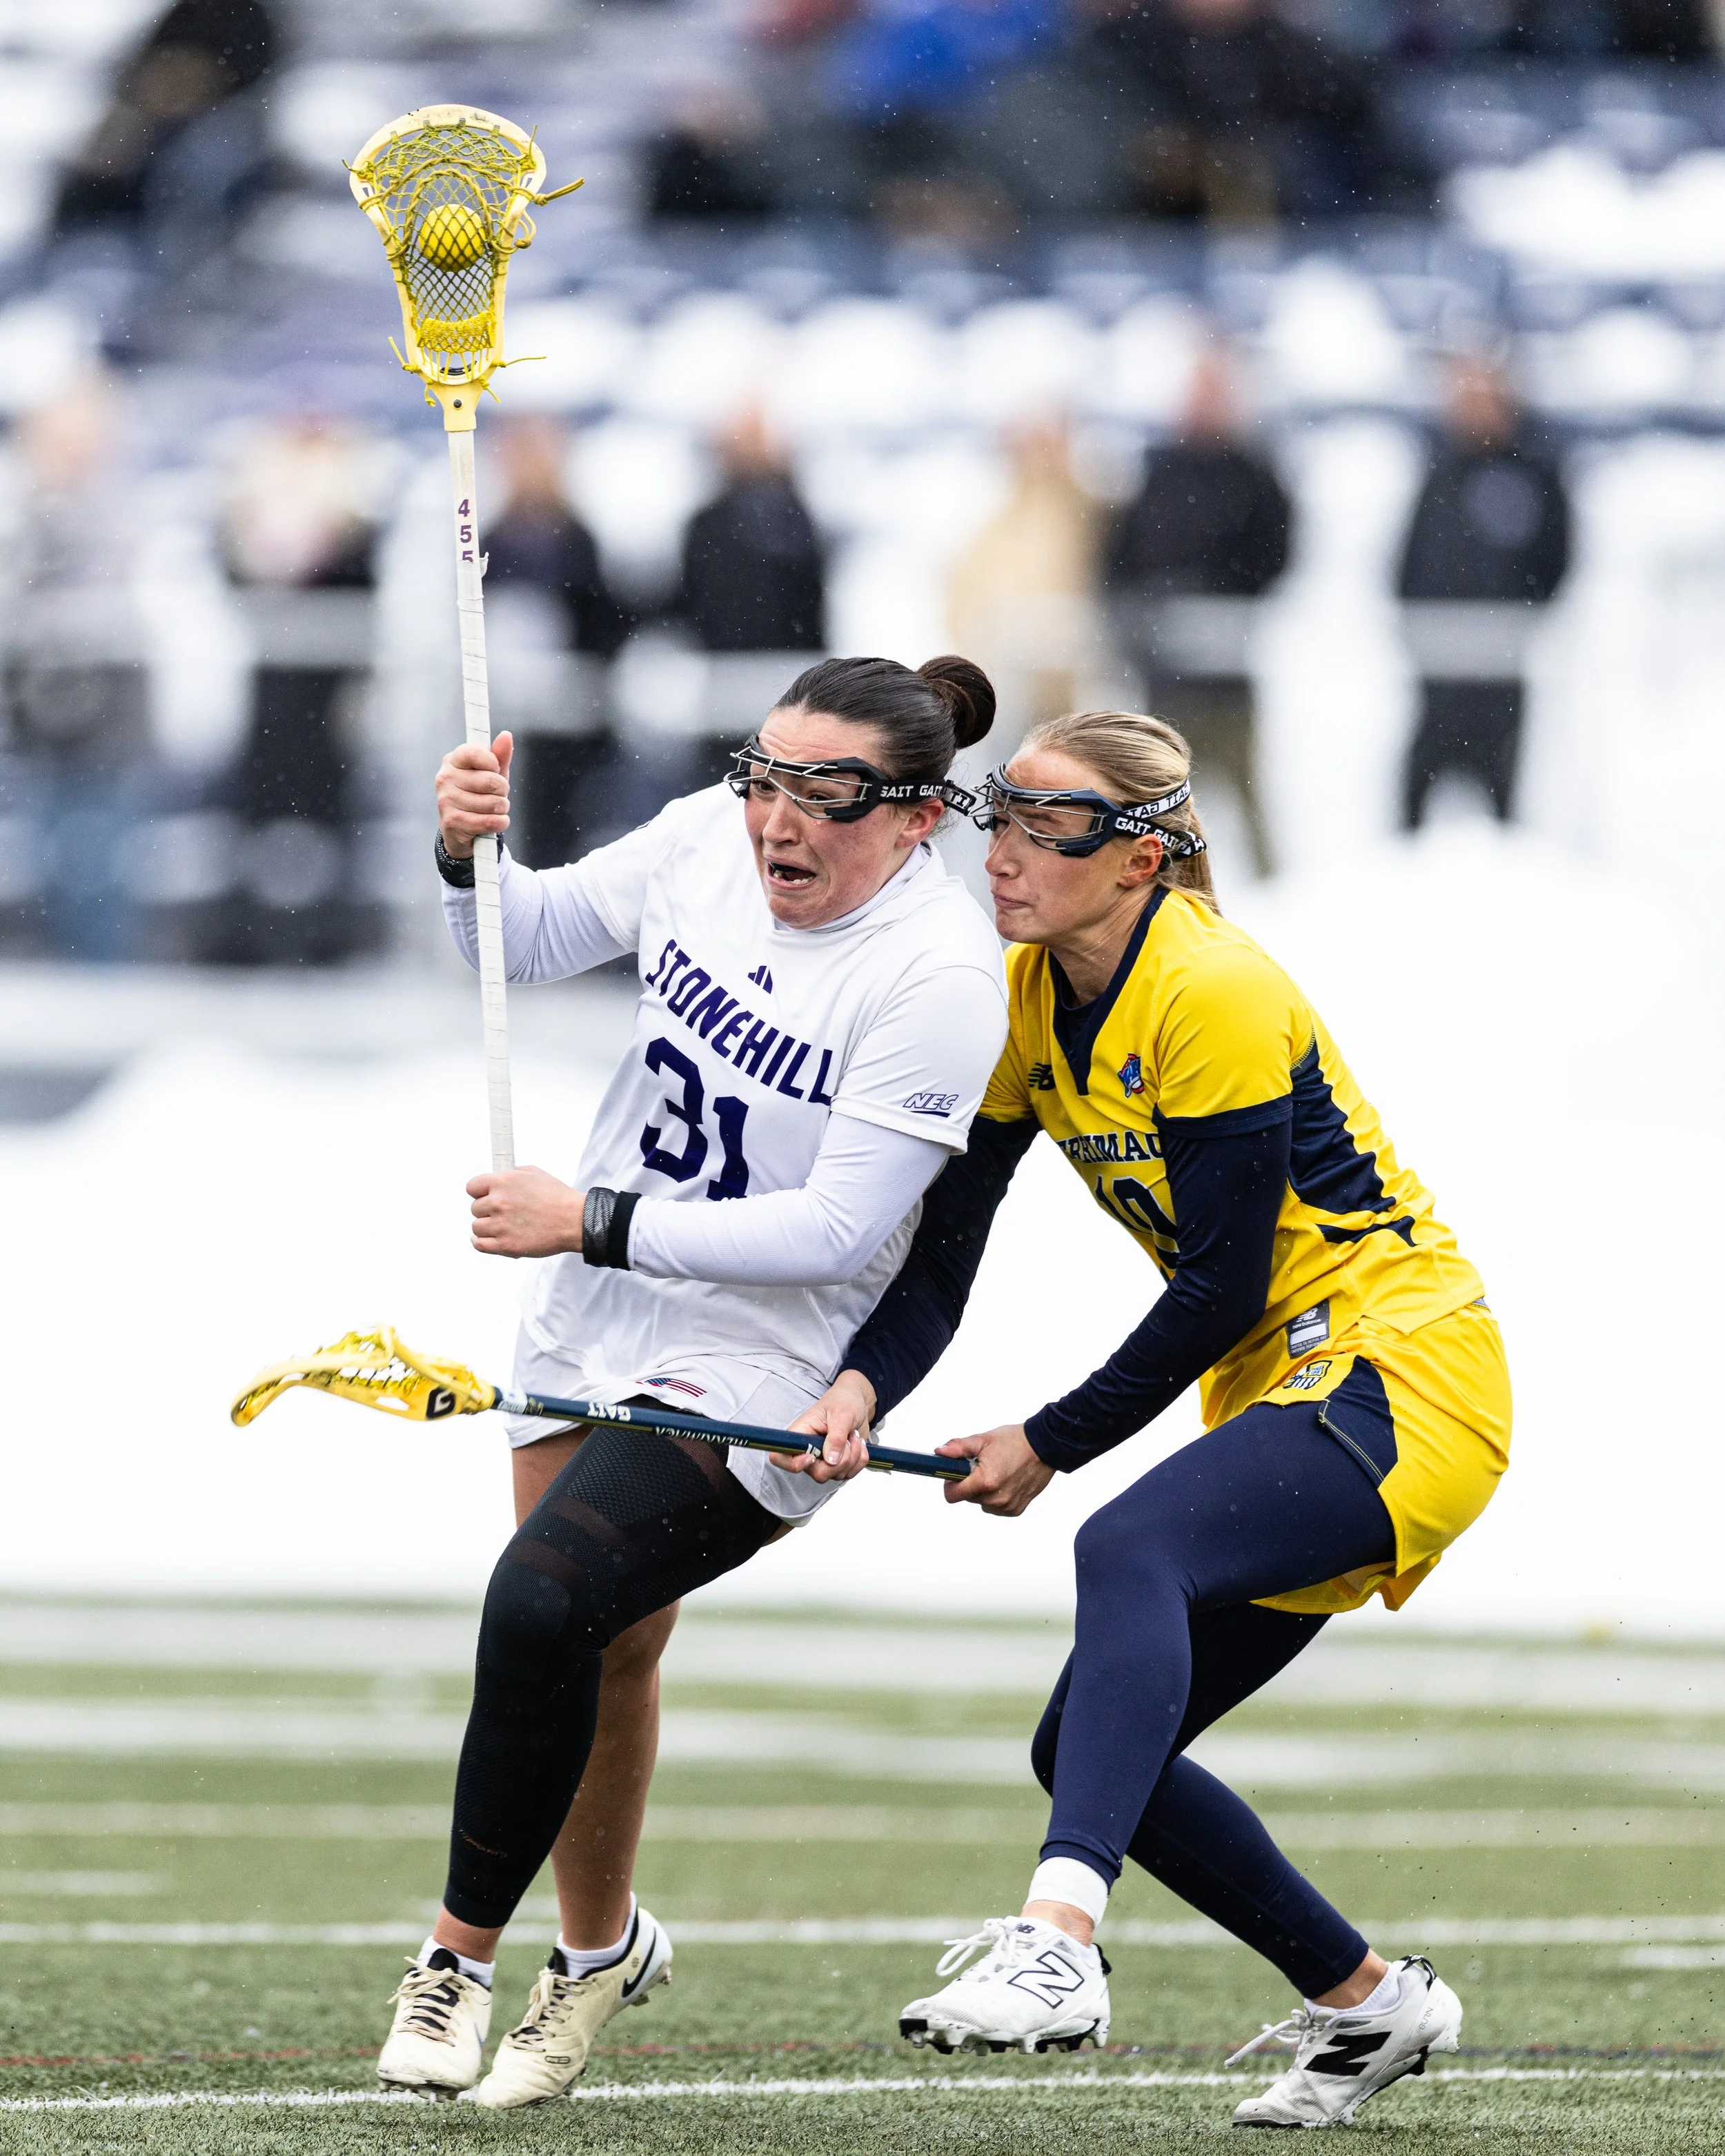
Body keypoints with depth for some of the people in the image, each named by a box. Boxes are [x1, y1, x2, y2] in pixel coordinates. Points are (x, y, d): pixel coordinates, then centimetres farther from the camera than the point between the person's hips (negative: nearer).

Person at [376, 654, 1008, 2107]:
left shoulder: (941, 975, -23)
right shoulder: (709, 841, -6)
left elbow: (836, 1230, -26)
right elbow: (532, 938, 11)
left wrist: (591, 1223, -25)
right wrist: (474, 854, -11)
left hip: (759, 1373, -6)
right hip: (594, 1325, 6)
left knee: (543, 1604, -22)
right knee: (602, 1658, 13)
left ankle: (462, 1954, -7)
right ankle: (601, 1946, 37)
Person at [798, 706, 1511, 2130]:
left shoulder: (1212, 996, -18)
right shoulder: (1027, 1001, 5)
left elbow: (1224, 1289, -19)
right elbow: (941, 1258, 1)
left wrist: (1053, 1444, -12)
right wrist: (864, 1386, -18)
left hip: (1401, 1377, -9)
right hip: (1285, 1403, 9)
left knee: (1130, 1549, -35)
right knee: (1088, 1750, 5)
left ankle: (1060, 1941, -53)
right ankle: (1369, 2006, 22)